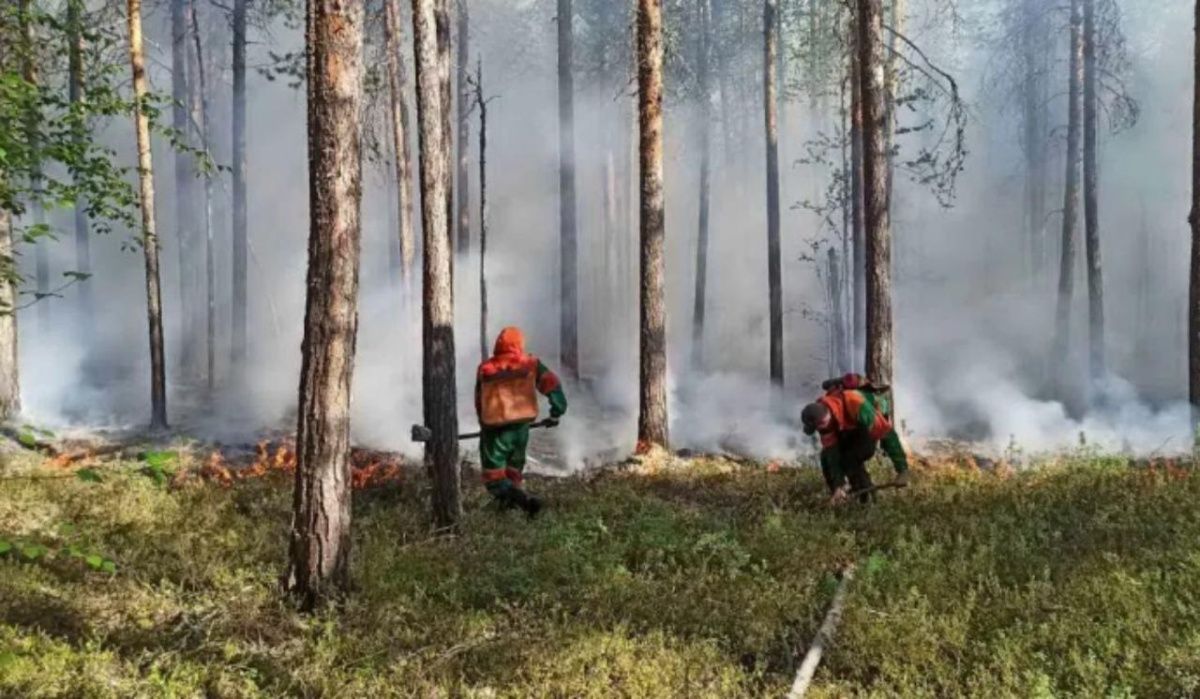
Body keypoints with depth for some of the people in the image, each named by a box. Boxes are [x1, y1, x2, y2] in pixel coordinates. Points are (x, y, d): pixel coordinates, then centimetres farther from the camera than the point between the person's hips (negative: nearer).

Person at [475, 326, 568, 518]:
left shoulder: (485, 370, 2)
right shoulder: (531, 364, 0)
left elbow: (479, 403, 12)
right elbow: (552, 385, -8)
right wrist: (557, 412, 5)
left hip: (494, 430, -2)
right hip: (521, 428, 2)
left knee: (494, 478, 2)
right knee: (514, 466, 29)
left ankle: (525, 500, -18)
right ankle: (509, 501, 41)